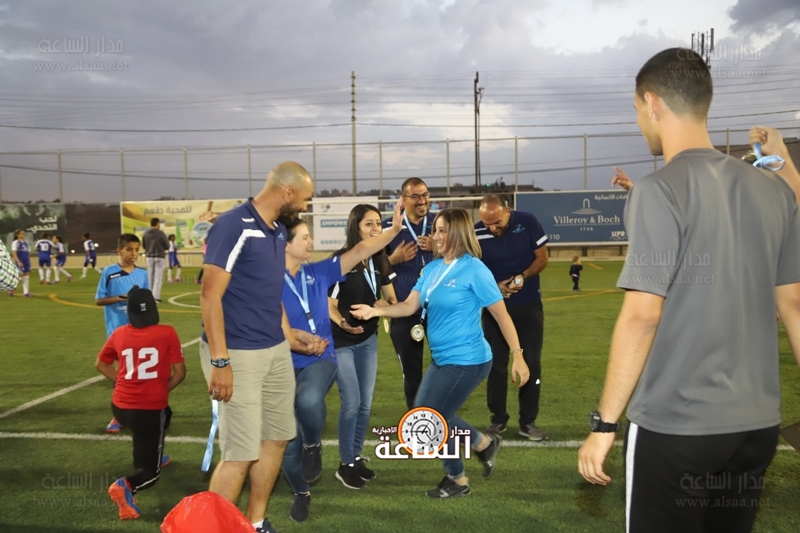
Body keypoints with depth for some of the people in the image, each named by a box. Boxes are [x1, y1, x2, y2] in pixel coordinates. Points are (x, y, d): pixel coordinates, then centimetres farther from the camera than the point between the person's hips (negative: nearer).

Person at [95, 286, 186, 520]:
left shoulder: (119, 334, 1)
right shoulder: (167, 333, -10)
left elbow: (100, 364, 16)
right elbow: (180, 373, -6)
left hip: (120, 407, 5)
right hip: (150, 409, -5)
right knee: (149, 472, 7)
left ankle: (153, 455, 43)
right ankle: (127, 485, -23)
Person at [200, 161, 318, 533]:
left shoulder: (278, 232, 10)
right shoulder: (232, 226, -15)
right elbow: (210, 296, -18)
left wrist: (290, 334, 23)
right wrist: (220, 361, -21)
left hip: (276, 350, 9)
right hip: (238, 354, -9)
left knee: (276, 438, 15)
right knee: (241, 453, -5)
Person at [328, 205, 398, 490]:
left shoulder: (380, 260, 1)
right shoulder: (341, 260, -17)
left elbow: (391, 298, 10)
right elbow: (329, 305, -15)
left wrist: (385, 304, -13)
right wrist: (342, 323, -34)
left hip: (368, 339, 6)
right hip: (341, 342, -6)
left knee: (366, 403, 10)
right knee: (352, 403, -4)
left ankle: (356, 457, 26)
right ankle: (345, 465, 12)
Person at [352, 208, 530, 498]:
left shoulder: (474, 270, -16)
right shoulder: (432, 268, 5)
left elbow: (502, 315, -13)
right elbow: (409, 306, 3)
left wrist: (518, 357, -13)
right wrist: (376, 311, -12)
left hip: (467, 360, -8)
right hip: (442, 358, 9)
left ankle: (457, 480, 27)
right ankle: (485, 444, 34)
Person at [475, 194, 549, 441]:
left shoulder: (527, 222, -14)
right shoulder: (476, 233, -14)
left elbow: (542, 258, -6)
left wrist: (523, 277, -24)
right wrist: (493, 286, -20)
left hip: (529, 305, 0)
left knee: (531, 363, 3)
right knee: (496, 363, 6)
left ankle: (528, 422, 15)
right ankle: (498, 418, 20)